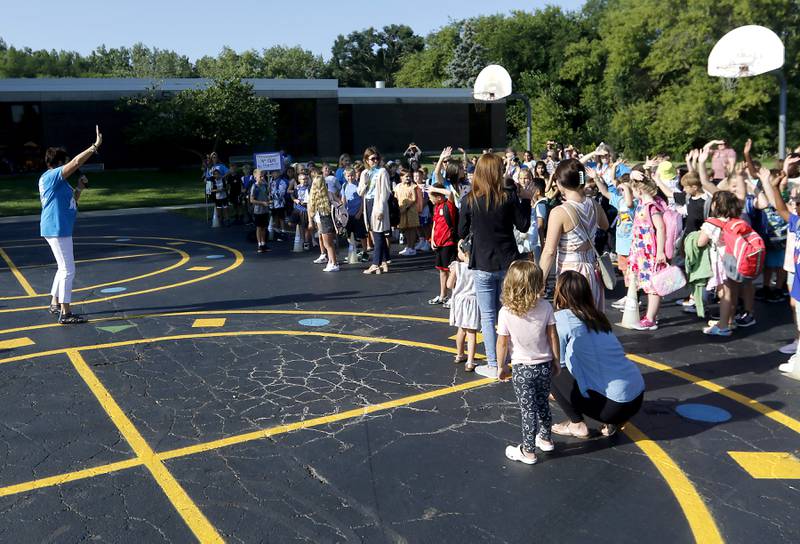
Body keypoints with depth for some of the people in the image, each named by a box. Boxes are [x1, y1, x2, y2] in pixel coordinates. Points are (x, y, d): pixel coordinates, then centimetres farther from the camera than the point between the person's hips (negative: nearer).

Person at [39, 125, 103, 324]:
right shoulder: (51, 176, -13)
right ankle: (65, 314, -3)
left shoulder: (57, 180, 16)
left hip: (60, 229, 10)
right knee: (68, 270, -7)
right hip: (57, 230, -10)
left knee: (64, 268, 20)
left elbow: (71, 203, 23)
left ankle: (55, 304, 31)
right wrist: (96, 145, -19)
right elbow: (77, 162, -23)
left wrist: (79, 189, 9)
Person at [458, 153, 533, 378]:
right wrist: (525, 200, 10)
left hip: (483, 265, -2)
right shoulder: (509, 196, -8)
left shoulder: (469, 200, -8)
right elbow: (523, 226, 0)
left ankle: (493, 365, 10)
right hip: (508, 262, 2)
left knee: (488, 317, 7)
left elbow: (462, 233, 0)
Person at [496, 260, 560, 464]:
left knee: (528, 409, 7)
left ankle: (528, 451, 15)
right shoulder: (545, 307, -11)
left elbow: (502, 343, -11)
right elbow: (553, 337, -5)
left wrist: (501, 367, 3)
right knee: (542, 403, 22)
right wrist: (557, 361, 8)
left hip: (522, 368, -3)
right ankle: (545, 438, 40)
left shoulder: (505, 312, -16)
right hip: (544, 365, 3)